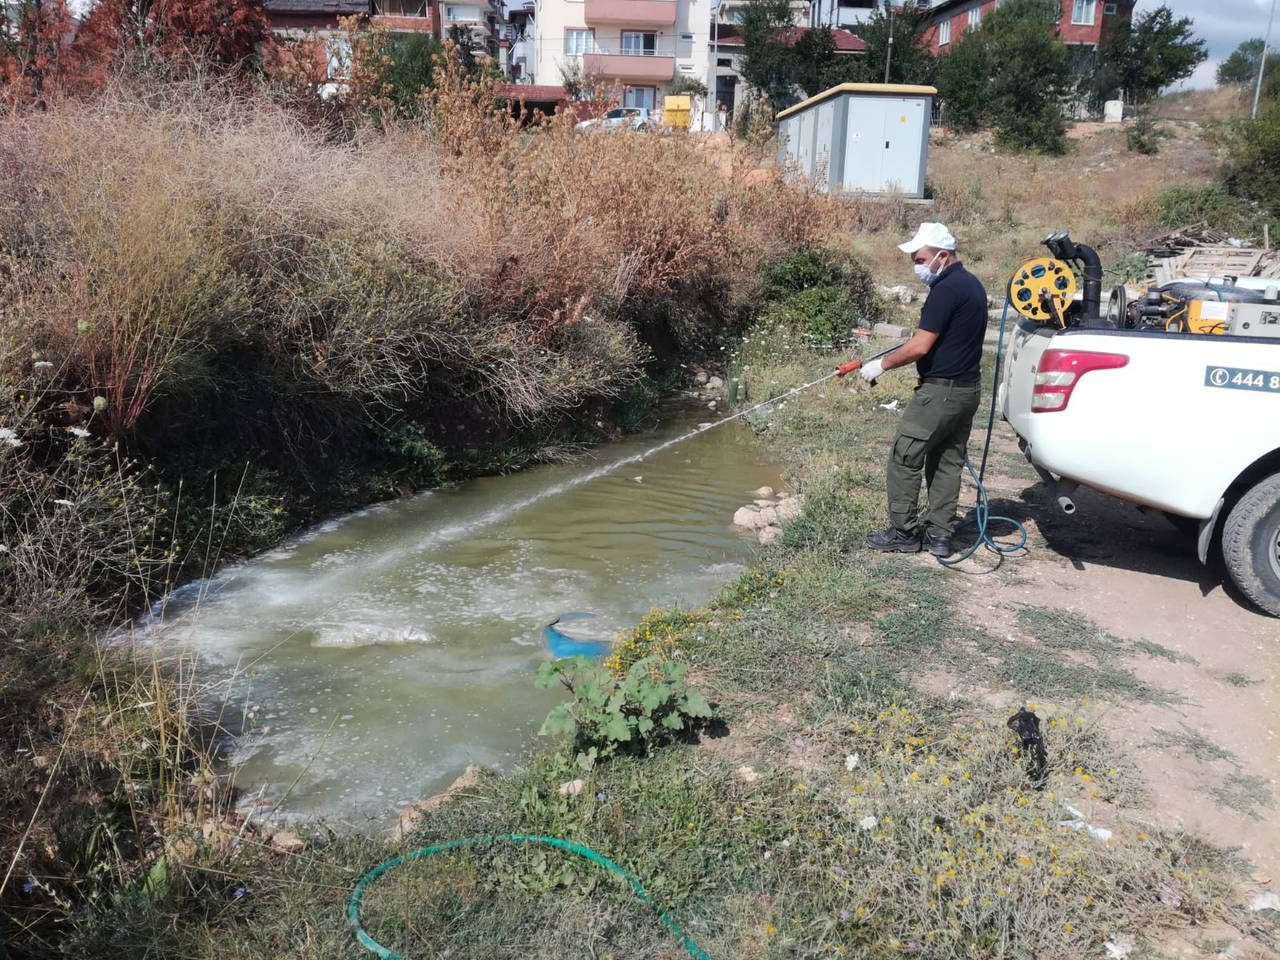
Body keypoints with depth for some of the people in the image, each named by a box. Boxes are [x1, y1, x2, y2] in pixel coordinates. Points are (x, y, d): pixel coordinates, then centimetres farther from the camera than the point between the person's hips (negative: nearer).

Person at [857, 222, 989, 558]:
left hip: (941, 391, -10)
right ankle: (939, 534, 17)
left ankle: (903, 533, 6)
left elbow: (920, 347, -21)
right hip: (968, 388, 10)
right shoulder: (972, 284, 12)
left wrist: (882, 364, -11)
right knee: (948, 461, 12)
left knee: (904, 459, -1)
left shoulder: (946, 290, -19)